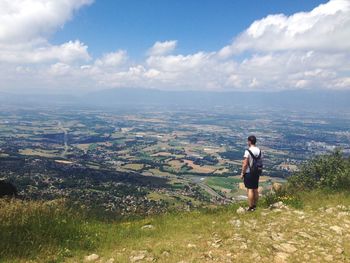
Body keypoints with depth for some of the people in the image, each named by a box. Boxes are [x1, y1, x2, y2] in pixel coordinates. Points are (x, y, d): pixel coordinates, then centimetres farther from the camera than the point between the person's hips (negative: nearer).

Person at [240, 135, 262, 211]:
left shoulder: (248, 151, -18)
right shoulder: (259, 150, 3)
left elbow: (245, 164, -19)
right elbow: (260, 161, 9)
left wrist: (242, 173, -10)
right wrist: (258, 171, 19)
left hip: (249, 173, -7)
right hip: (257, 173, 7)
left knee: (250, 190, -2)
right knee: (255, 189, 13)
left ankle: (250, 207, 3)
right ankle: (254, 206, 24)